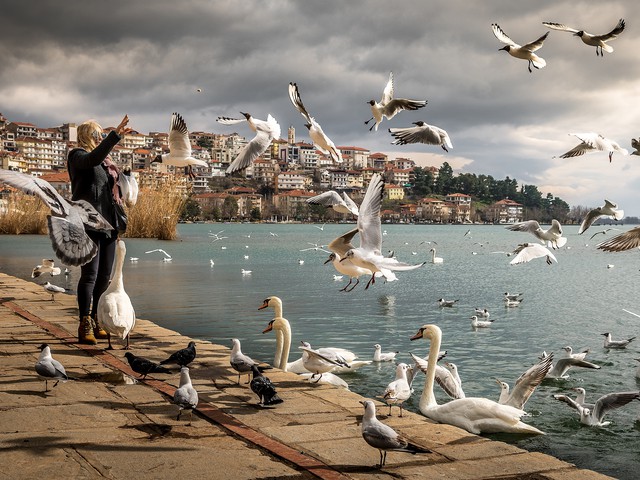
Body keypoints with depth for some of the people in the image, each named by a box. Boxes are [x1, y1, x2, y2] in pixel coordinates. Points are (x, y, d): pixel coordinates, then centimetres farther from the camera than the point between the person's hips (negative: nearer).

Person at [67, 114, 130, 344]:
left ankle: (96, 322, 18)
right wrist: (114, 136, -34)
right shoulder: (78, 156, -2)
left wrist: (119, 220, 20)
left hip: (108, 224, 8)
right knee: (90, 274, -9)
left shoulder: (105, 160, 21)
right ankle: (85, 327, -8)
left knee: (105, 275, 9)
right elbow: (93, 159, -27)